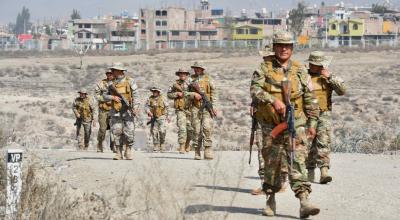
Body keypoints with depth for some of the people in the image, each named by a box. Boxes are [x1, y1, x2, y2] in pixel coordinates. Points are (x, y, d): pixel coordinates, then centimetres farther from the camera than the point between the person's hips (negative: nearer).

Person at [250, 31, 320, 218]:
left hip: (295, 125, 0)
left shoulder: (300, 71, 5)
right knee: (272, 163, 9)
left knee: (298, 161, -12)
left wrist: (312, 123, 4)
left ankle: (304, 202, -21)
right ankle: (271, 199, 24)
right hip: (271, 125, 0)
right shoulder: (264, 70, 1)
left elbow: (310, 99, 8)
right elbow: (255, 90, -15)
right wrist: (273, 100, -29)